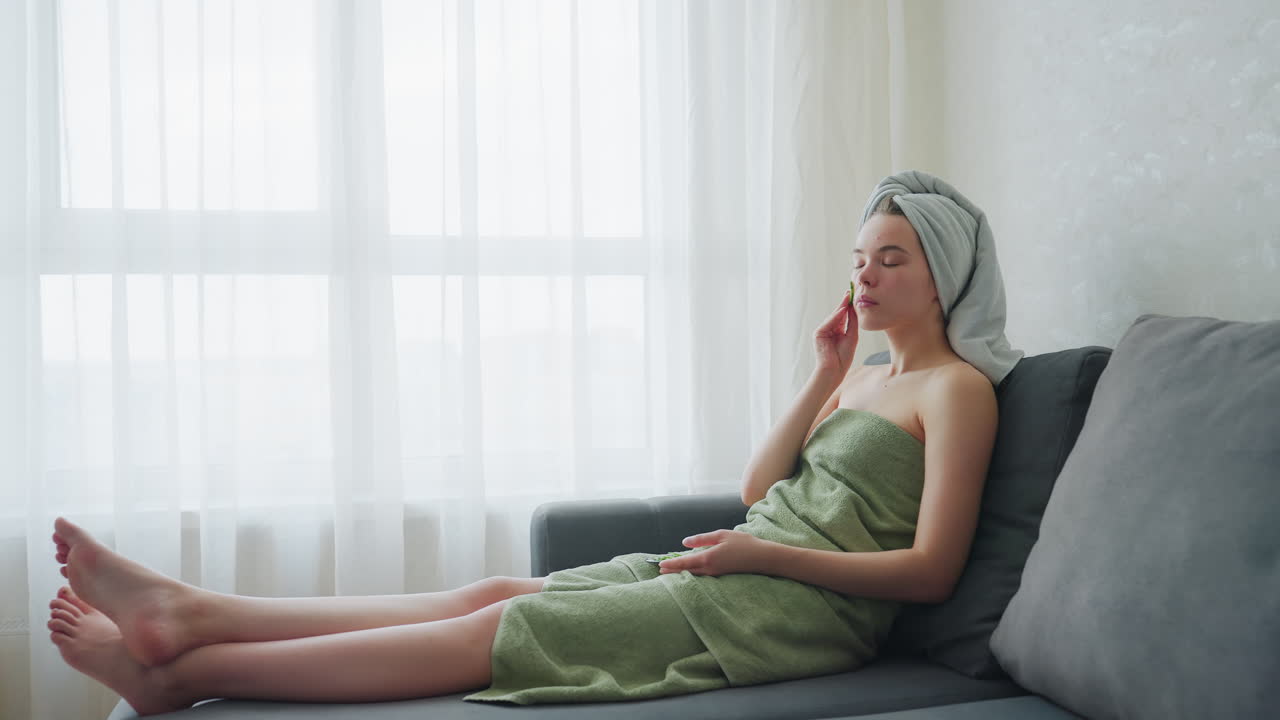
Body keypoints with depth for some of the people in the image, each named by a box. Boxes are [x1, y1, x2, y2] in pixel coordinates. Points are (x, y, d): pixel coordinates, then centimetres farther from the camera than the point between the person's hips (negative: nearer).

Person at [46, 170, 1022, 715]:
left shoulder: (957, 388, -2)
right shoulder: (868, 375, 23)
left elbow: (931, 572, -12)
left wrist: (765, 553, -18)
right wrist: (824, 376, 15)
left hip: (801, 607, -7)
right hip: (741, 578, 8)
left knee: (499, 625, -17)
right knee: (497, 593, -10)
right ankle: (192, 611, -15)